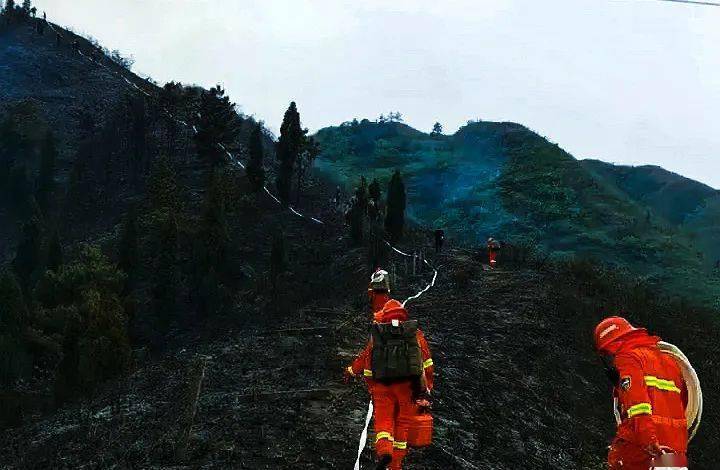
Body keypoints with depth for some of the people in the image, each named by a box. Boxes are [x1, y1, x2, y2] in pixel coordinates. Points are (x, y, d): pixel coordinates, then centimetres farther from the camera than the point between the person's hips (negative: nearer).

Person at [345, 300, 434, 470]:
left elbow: (364, 359, 21)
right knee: (403, 423, 12)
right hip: (408, 385, 0)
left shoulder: (376, 336, 12)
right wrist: (426, 390, 12)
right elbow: (427, 364, 8)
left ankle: (384, 450, -20)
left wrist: (350, 371, 39)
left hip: (382, 386, 0)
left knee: (383, 420, 7)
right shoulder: (416, 334, 11)